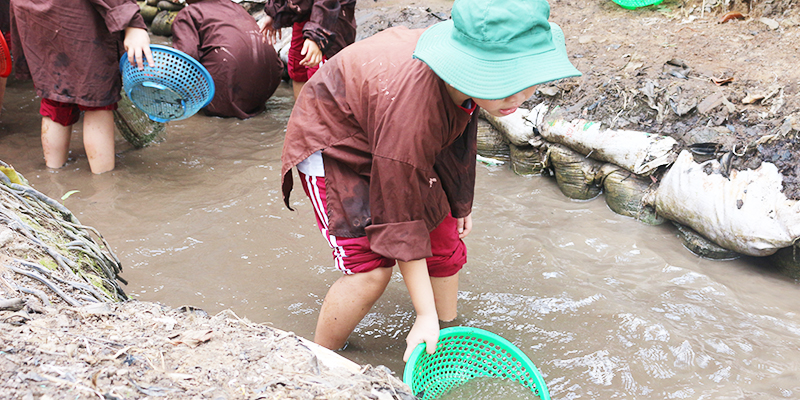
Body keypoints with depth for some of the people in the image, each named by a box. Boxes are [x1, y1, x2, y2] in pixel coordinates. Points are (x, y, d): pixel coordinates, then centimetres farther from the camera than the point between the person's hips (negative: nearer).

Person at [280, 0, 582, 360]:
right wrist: (425, 315, -26)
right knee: (371, 266, -17)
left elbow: (457, 128, 5)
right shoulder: (410, 110, -44)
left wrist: (458, 201, 15)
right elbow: (402, 226, -34)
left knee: (443, 234, 7)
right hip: (333, 142, -7)